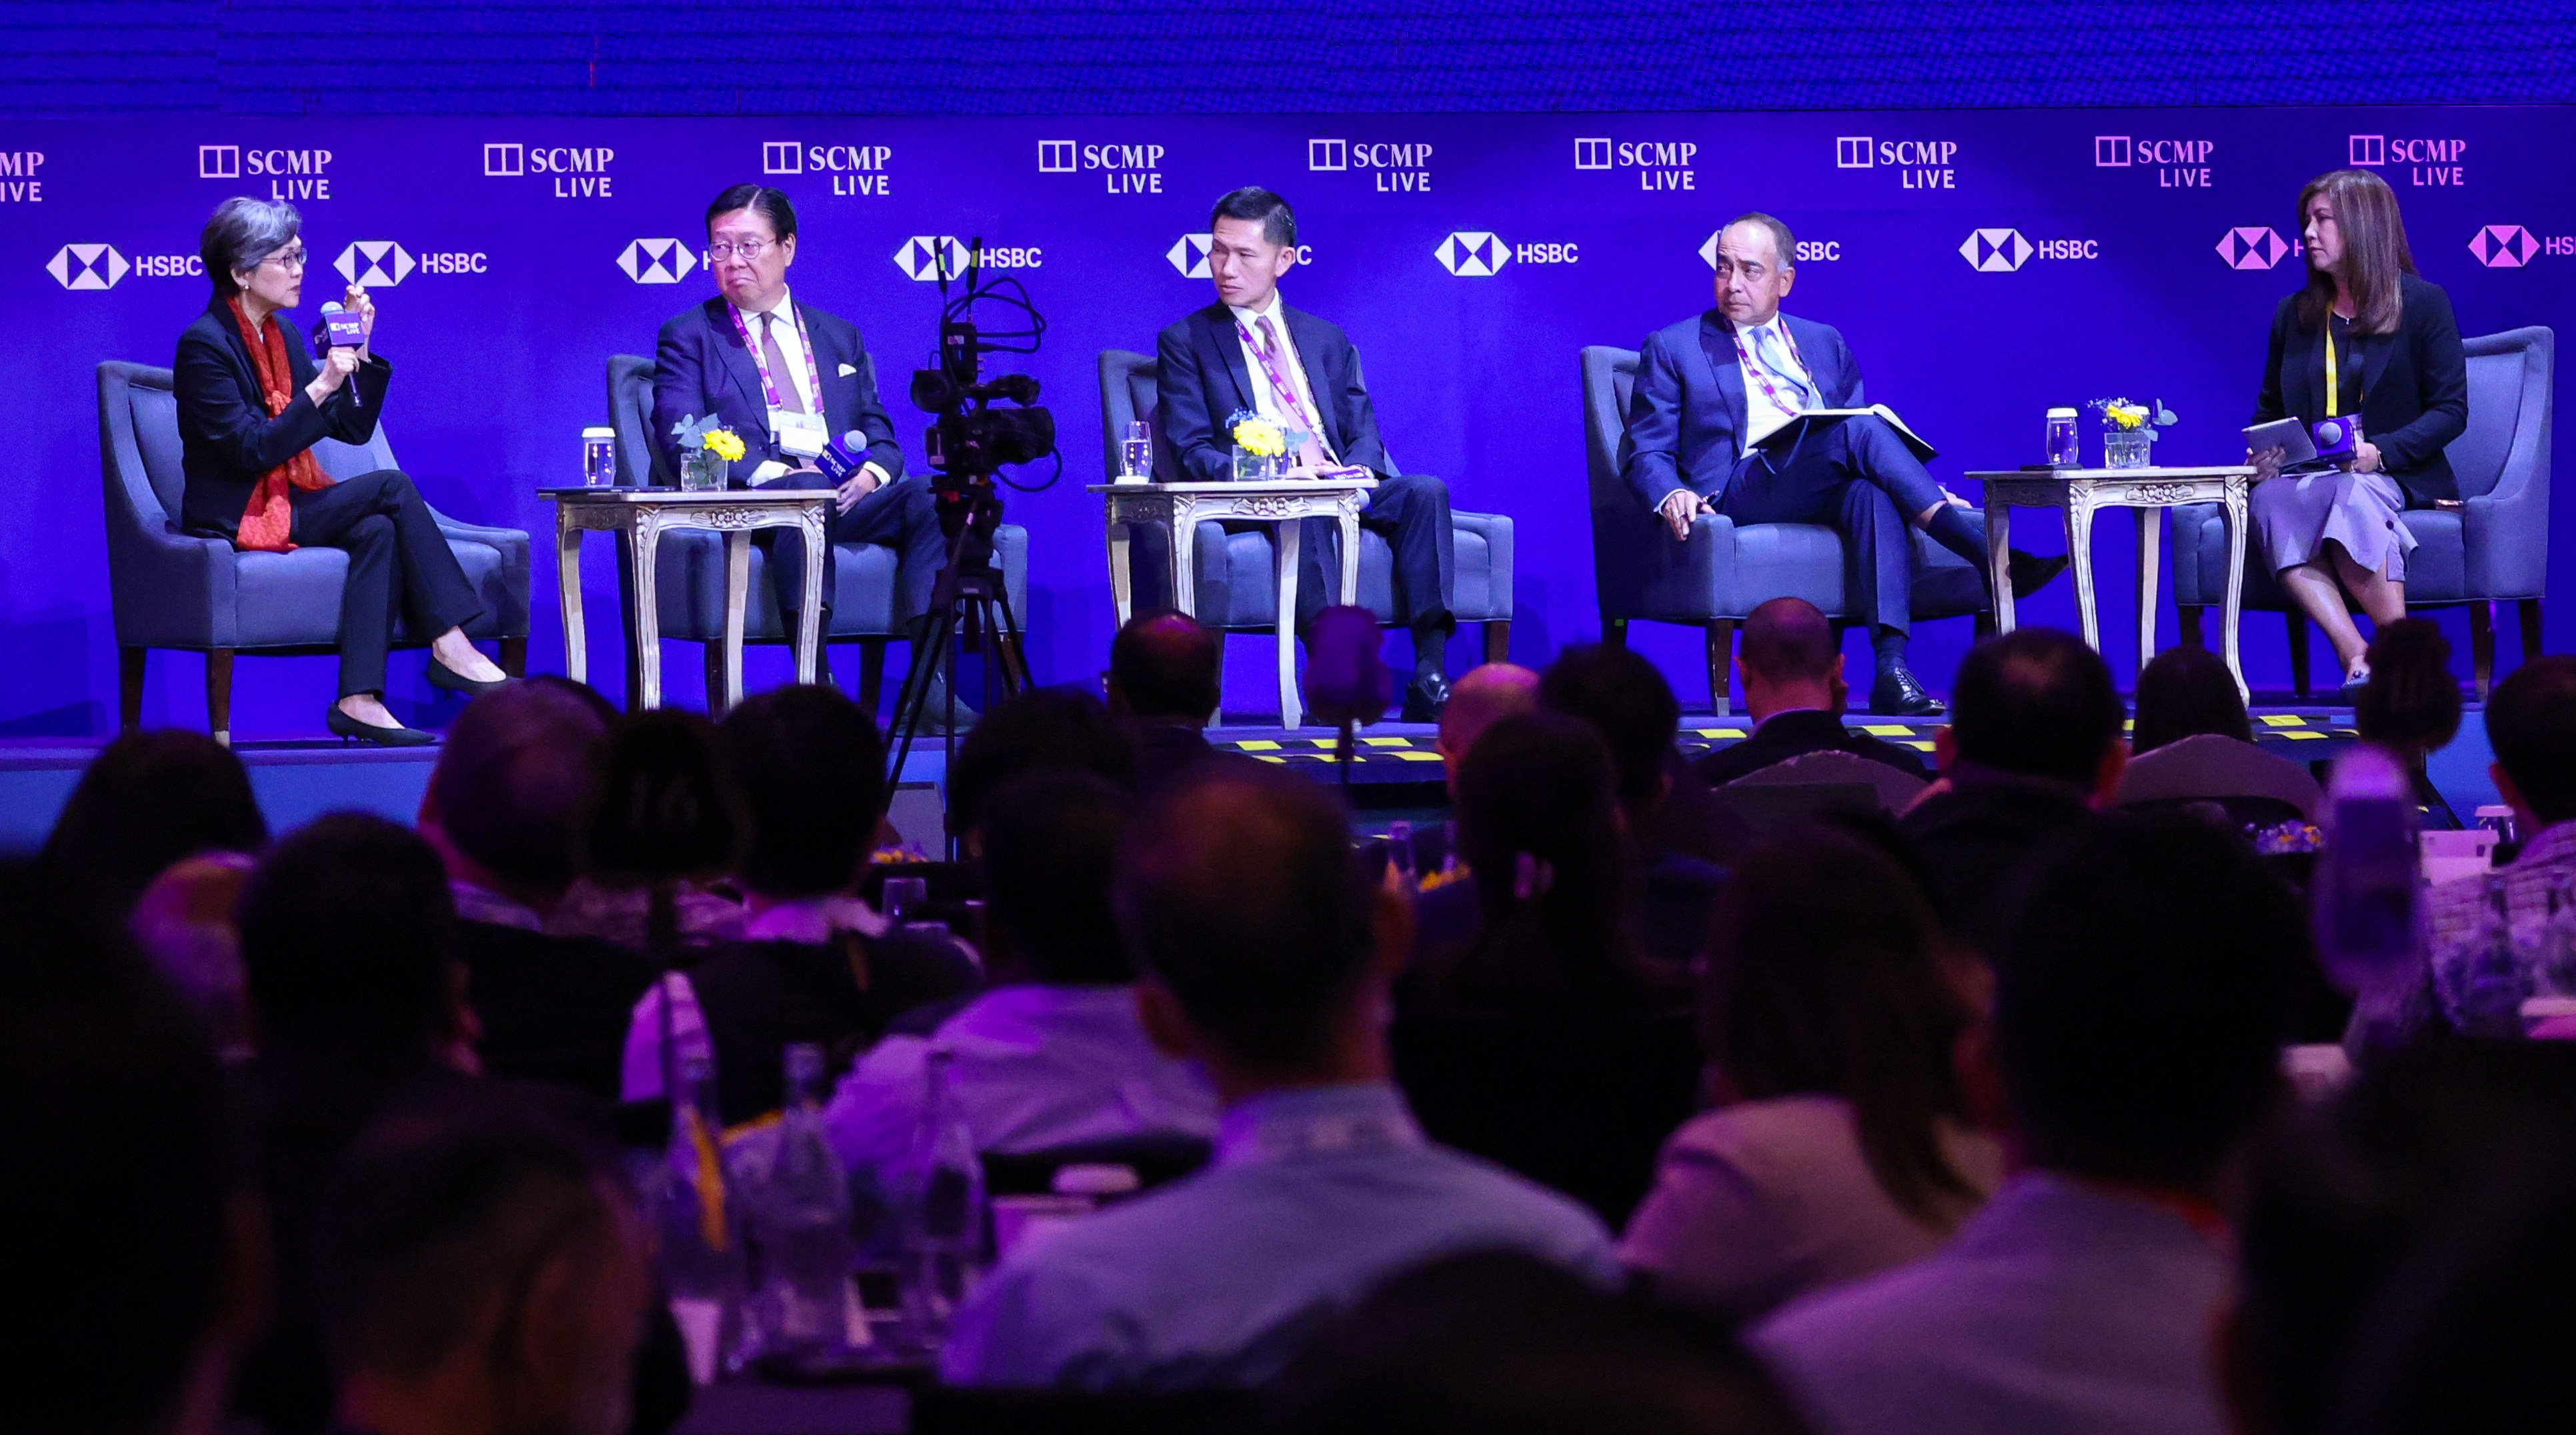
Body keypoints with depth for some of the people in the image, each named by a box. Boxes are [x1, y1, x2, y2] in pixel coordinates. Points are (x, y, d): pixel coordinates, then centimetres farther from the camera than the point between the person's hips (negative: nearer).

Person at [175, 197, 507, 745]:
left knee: (379, 531, -23)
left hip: (290, 504, 7)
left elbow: (354, 428, 10)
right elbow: (252, 451, -20)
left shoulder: (284, 334, 12)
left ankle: (359, 700, -29)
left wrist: (360, 347, -1)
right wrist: (321, 386, -25)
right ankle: (450, 647, -22)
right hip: (240, 516, -7)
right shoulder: (203, 345, -12)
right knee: (392, 488, -21)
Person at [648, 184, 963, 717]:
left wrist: (871, 474, -5)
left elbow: (882, 437, 21)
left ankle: (931, 678, -36)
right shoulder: (688, 337, 14)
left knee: (931, 497, -27)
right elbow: (681, 442, -1)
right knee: (804, 493, -39)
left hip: (847, 496, 4)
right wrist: (770, 473, -16)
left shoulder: (841, 338, 26)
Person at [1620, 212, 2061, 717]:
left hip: (1833, 490, 4)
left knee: (1873, 493, -35)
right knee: (1859, 428, -30)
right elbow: (1645, 454, 8)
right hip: (1740, 494, -4)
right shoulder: (1672, 349, 16)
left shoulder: (1825, 343, 28)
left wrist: (1925, 492, 6)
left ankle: (1892, 667, -47)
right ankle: (1995, 559, -38)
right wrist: (1671, 496, -15)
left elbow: (1865, 441, 25)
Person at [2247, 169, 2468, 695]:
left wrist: (2380, 452, -17)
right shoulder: (2293, 313, 17)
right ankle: (2357, 656, -43)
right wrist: (2263, 455, 1)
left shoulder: (2423, 303, 3)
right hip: (2308, 475, 4)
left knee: (2350, 495, -40)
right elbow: (2269, 411, 25)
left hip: (2395, 476, -4)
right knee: (2269, 501, -34)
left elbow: (2451, 410, -2)